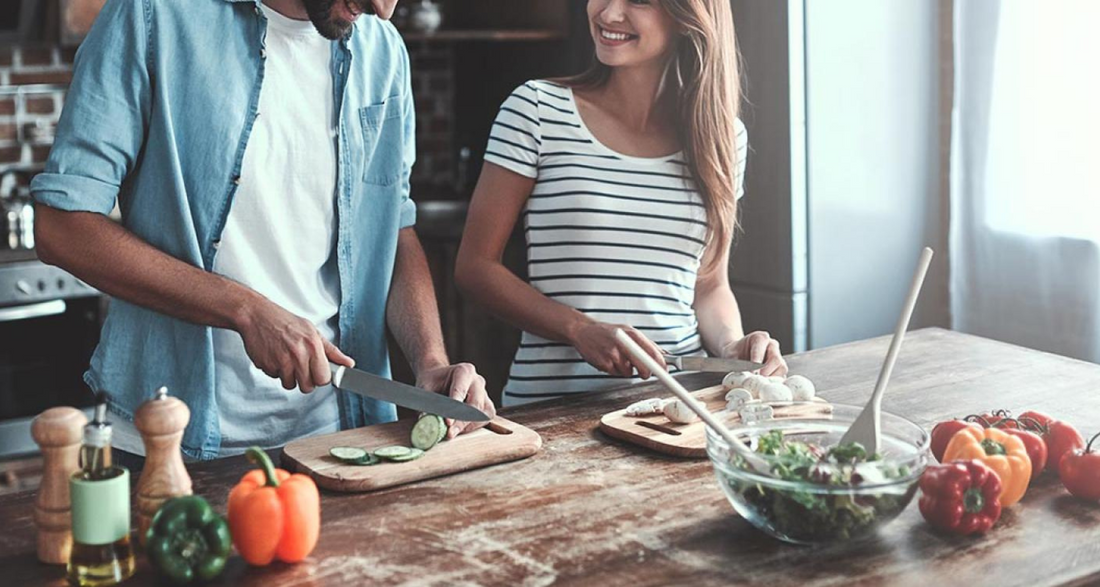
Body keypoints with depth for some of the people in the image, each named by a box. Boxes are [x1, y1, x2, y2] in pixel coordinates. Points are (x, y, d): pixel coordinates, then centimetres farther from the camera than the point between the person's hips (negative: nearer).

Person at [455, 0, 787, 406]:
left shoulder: (721, 135, 11)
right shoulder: (537, 110, 1)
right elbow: (475, 266, 1)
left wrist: (732, 347, -2)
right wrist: (581, 329, -12)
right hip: (549, 404, -3)